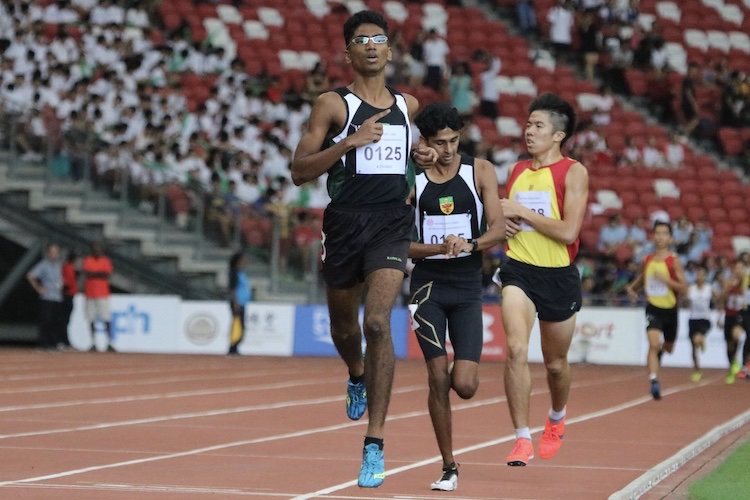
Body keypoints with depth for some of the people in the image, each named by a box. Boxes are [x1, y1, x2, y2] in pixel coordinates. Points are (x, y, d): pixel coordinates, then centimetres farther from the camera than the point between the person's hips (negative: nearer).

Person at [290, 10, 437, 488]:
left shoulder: (407, 104, 11)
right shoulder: (333, 104, -1)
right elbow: (300, 170, -8)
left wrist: (420, 156, 10)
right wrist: (351, 142, -19)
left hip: (392, 221, 0)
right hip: (345, 221, 0)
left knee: (378, 323, -18)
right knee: (344, 327, 14)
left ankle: (375, 444, -16)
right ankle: (357, 378, 53)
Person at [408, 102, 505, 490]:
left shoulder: (480, 172, 2)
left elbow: (498, 228, -5)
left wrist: (470, 244, -24)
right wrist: (439, 248, -17)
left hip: (468, 287, 0)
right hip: (428, 284, 0)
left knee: (464, 386, -9)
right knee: (437, 379, -8)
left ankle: (463, 370, 31)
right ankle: (448, 467, 4)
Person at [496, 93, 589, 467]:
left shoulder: (573, 172, -7)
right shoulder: (516, 171, 8)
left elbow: (569, 232, -17)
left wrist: (521, 211, -16)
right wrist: (502, 223, 0)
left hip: (558, 276, -2)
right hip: (518, 270, 2)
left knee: (555, 363, 14)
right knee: (516, 349, -20)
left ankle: (556, 419, 45)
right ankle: (523, 439, -15)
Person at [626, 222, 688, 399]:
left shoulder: (674, 261, -11)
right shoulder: (647, 260, 1)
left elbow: (684, 288, -15)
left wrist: (666, 280, -28)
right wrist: (631, 287, 4)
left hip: (670, 309, 0)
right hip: (653, 308, 0)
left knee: (668, 348, 20)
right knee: (653, 343, -22)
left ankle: (662, 348, 57)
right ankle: (654, 382, -28)